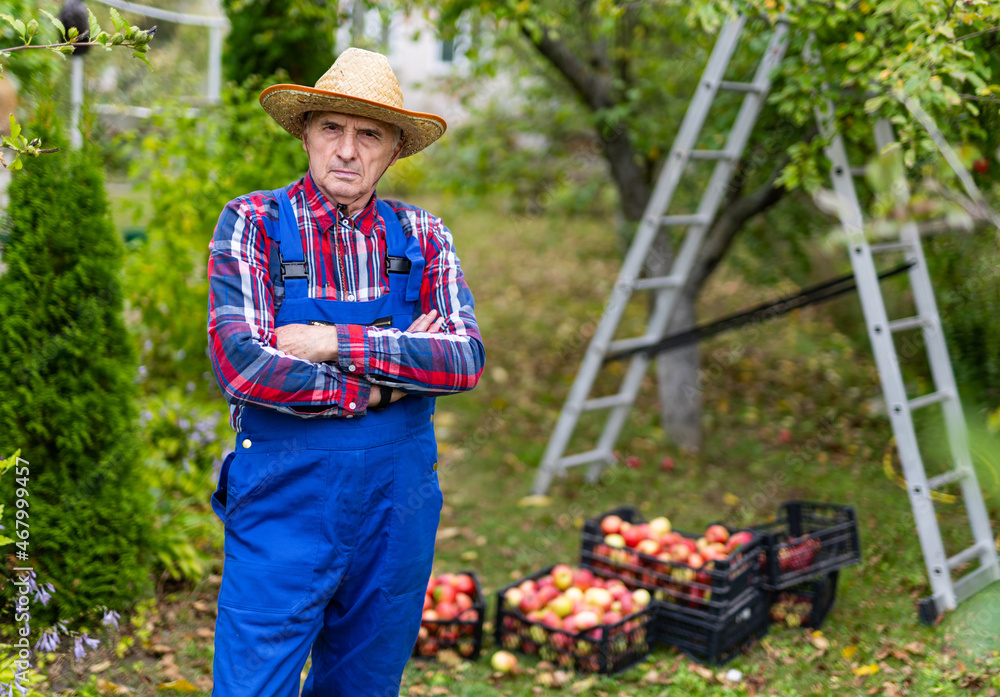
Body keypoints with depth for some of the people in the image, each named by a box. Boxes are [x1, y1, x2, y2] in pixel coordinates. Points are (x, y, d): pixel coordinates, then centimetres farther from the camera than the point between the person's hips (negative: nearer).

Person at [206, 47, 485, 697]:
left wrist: (334, 342, -17)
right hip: (285, 498, -3)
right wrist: (382, 377, -13)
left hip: (399, 499, 3)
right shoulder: (254, 222, -4)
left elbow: (466, 360, -8)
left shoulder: (422, 235, 5)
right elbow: (240, 363, -17)